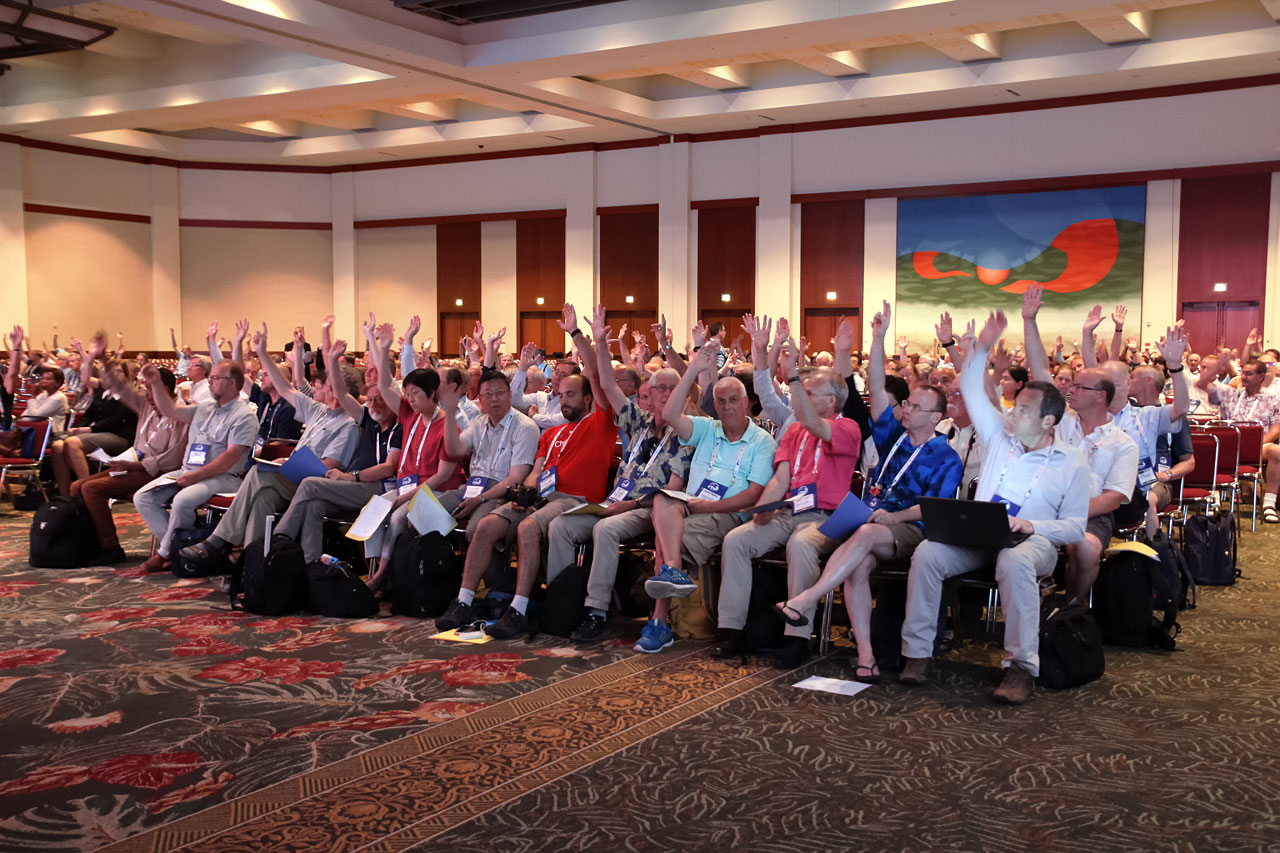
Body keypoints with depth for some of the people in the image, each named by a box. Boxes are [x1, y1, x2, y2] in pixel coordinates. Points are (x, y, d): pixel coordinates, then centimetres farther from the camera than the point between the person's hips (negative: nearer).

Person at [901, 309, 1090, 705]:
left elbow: (1076, 527, -2)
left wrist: (1033, 526, -19)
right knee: (927, 552, -26)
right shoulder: (1000, 433, 13)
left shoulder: (1072, 462, 2)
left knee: (1015, 562, -42)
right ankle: (917, 653, -20)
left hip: (1033, 540, -4)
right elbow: (972, 388, 19)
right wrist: (982, 347, 5)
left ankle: (1021, 668, -37)